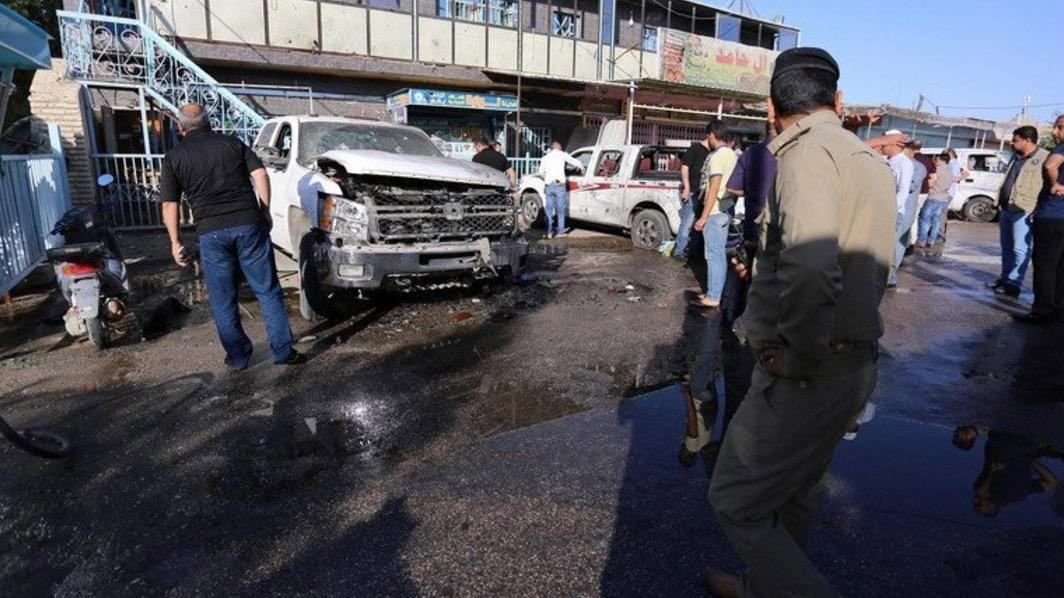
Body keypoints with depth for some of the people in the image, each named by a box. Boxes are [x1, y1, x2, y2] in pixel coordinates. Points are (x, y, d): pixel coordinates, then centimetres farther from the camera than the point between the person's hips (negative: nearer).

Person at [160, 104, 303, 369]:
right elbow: (260, 174, 1)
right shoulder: (233, 143, 11)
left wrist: (176, 242, 9)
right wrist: (265, 212, 6)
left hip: (212, 233, 0)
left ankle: (238, 356, 19)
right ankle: (283, 351, 8)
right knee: (268, 292, 7)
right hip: (249, 225, 1)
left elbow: (169, 204, 4)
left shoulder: (173, 158, 8)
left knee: (223, 301, 12)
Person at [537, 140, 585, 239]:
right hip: (559, 185, -3)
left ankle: (549, 232, 6)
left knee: (549, 209, 7)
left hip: (549, 185, 4)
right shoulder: (562, 155, 4)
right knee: (561, 209, 5)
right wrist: (581, 168, 25)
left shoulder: (545, 158, 16)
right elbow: (576, 162, 5)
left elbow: (541, 172, 17)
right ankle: (561, 231, 8)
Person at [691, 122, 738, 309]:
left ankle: (712, 297, -1)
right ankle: (716, 293, 22)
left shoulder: (717, 156, -14)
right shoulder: (733, 156, 12)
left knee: (714, 254, -5)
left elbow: (714, 188, -19)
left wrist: (703, 217, -18)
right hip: (726, 211, 9)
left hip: (715, 212, -9)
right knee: (720, 253, 14)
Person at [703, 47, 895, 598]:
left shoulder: (808, 150, -18)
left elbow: (811, 266, -36)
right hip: (855, 363, 10)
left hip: (808, 376, -9)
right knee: (793, 494, 24)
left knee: (736, 501, 6)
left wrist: (799, 354, -21)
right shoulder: (872, 161, 12)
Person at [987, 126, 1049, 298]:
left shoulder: (1044, 158, -8)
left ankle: (1013, 284, -3)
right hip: (1006, 209, 8)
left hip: (1023, 211, -8)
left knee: (1020, 249, -5)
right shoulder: (1016, 157, 17)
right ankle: (1005, 278, 23)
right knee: (1007, 248, 14)